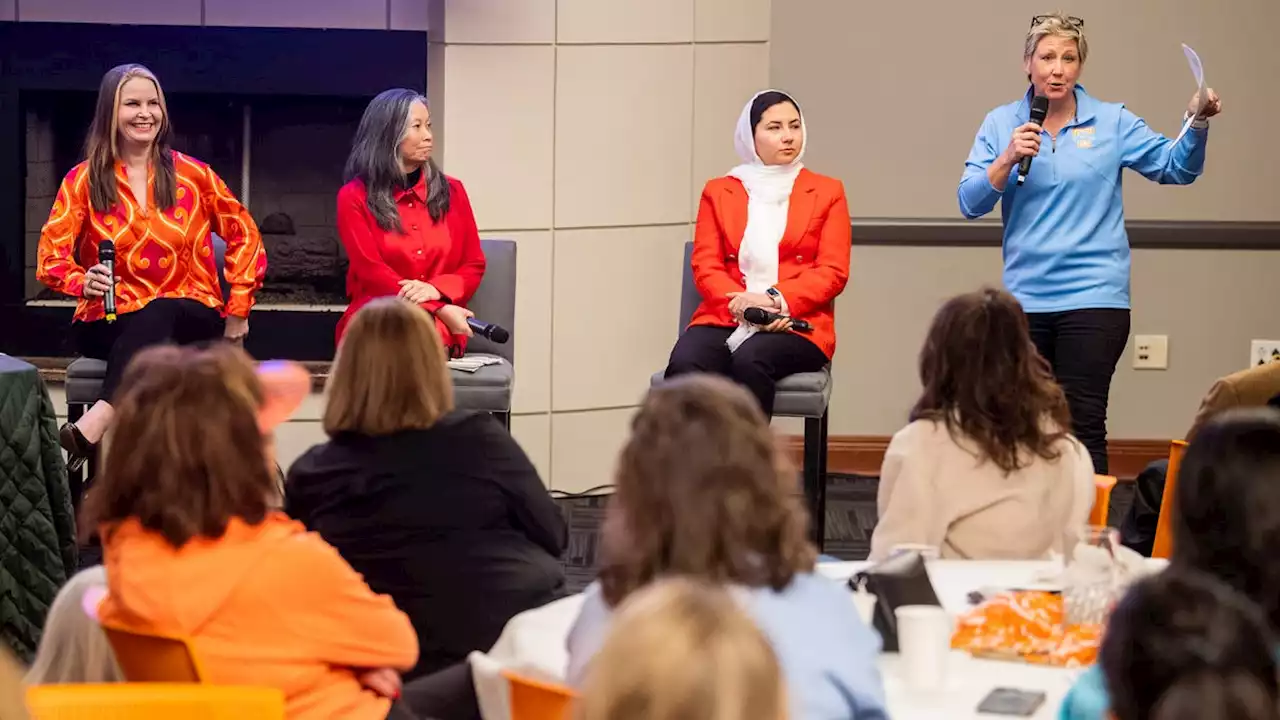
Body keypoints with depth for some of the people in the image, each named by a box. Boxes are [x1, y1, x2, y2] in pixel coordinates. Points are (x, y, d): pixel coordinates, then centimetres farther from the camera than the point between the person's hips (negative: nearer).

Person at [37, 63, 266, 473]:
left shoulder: (192, 174, 6)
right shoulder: (84, 180, 3)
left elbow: (245, 236, 13)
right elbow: (50, 254, -4)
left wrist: (238, 311, 5)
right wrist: (84, 282, -27)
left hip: (191, 318, 1)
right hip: (109, 323, -1)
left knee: (160, 313, -36)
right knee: (154, 334, -36)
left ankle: (95, 424, -51)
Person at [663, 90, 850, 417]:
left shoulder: (827, 192, 13)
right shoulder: (718, 191, 17)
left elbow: (833, 272, 3)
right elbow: (705, 267, 8)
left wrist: (777, 300, -14)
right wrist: (743, 302, -13)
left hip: (797, 323, -2)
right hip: (724, 319, 2)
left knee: (750, 362, -36)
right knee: (684, 367, -32)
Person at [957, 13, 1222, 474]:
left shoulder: (1111, 122, 1)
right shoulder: (1001, 124, 4)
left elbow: (1176, 168, 0)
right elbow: (970, 203, -3)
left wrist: (1198, 123, -17)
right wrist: (1008, 159, -17)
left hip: (1094, 298, -2)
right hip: (1025, 298, 2)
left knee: (1082, 424, -7)